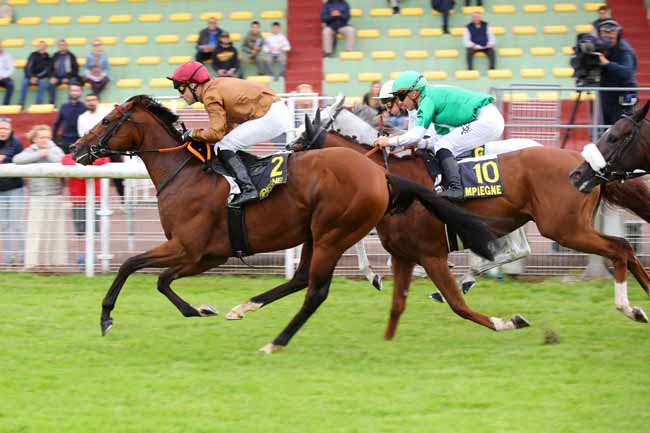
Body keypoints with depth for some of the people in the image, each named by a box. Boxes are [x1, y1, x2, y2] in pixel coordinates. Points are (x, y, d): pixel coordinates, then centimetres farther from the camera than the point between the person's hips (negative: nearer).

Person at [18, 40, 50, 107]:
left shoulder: (48, 58, 4)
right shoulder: (33, 55, 2)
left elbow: (46, 70, -2)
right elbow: (28, 67, -5)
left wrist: (37, 77, -15)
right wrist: (31, 77, -20)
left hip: (41, 78, 0)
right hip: (30, 76, 0)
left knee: (43, 82, -34)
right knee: (25, 82, -31)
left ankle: (39, 103, -35)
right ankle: (21, 103, -33)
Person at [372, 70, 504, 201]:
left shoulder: (428, 99, -10)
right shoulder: (436, 94, 19)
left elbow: (417, 134, -19)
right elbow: (444, 135, 23)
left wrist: (390, 141, -11)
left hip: (485, 120, -10)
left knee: (443, 147, -12)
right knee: (443, 145, 19)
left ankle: (455, 187, -25)